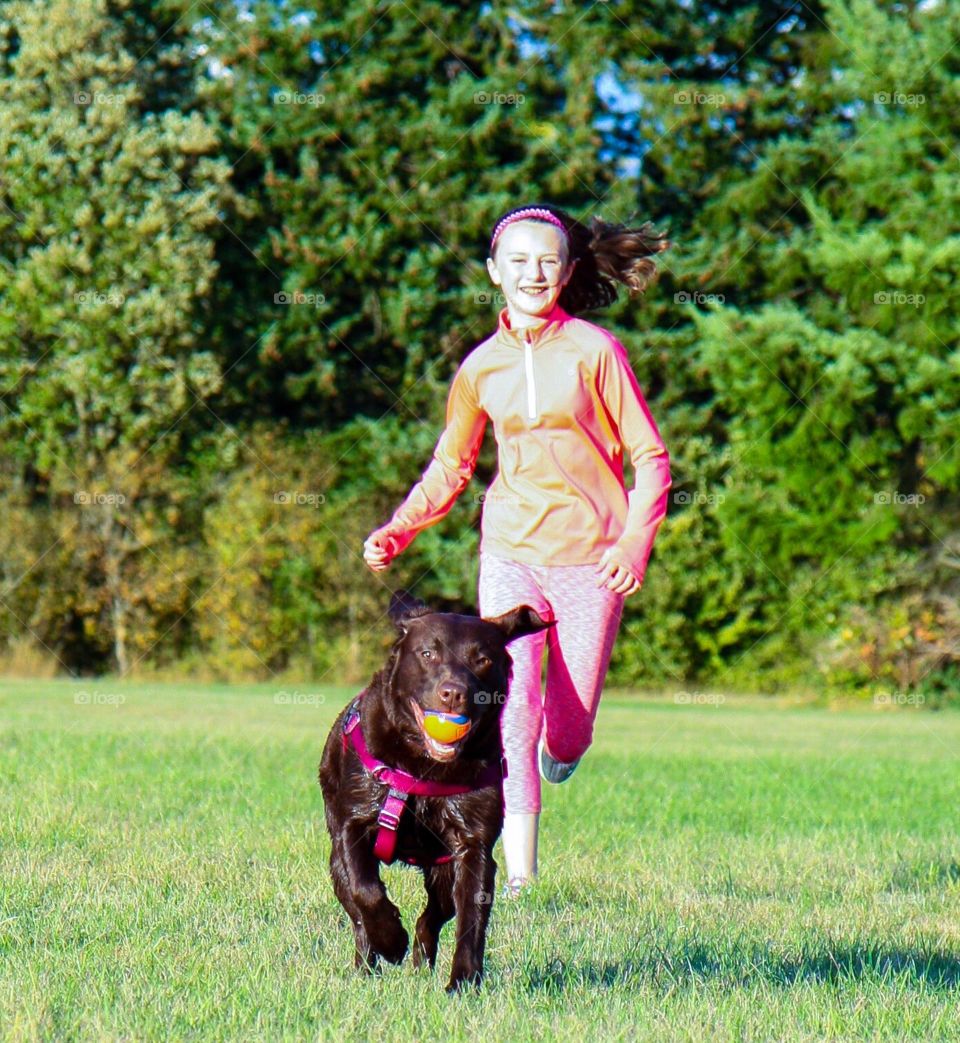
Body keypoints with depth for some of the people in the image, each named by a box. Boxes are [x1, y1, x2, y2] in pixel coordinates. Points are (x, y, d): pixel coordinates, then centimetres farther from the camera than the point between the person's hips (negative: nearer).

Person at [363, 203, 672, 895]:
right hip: (511, 553, 2)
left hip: (591, 560, -2)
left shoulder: (594, 350, -4)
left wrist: (636, 540, -16)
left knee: (569, 727, 4)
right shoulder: (482, 367, 6)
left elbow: (651, 456, -2)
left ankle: (562, 747, 43)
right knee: (510, 707, -13)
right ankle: (519, 874, -11)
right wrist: (397, 531, 2)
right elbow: (450, 468, 17)